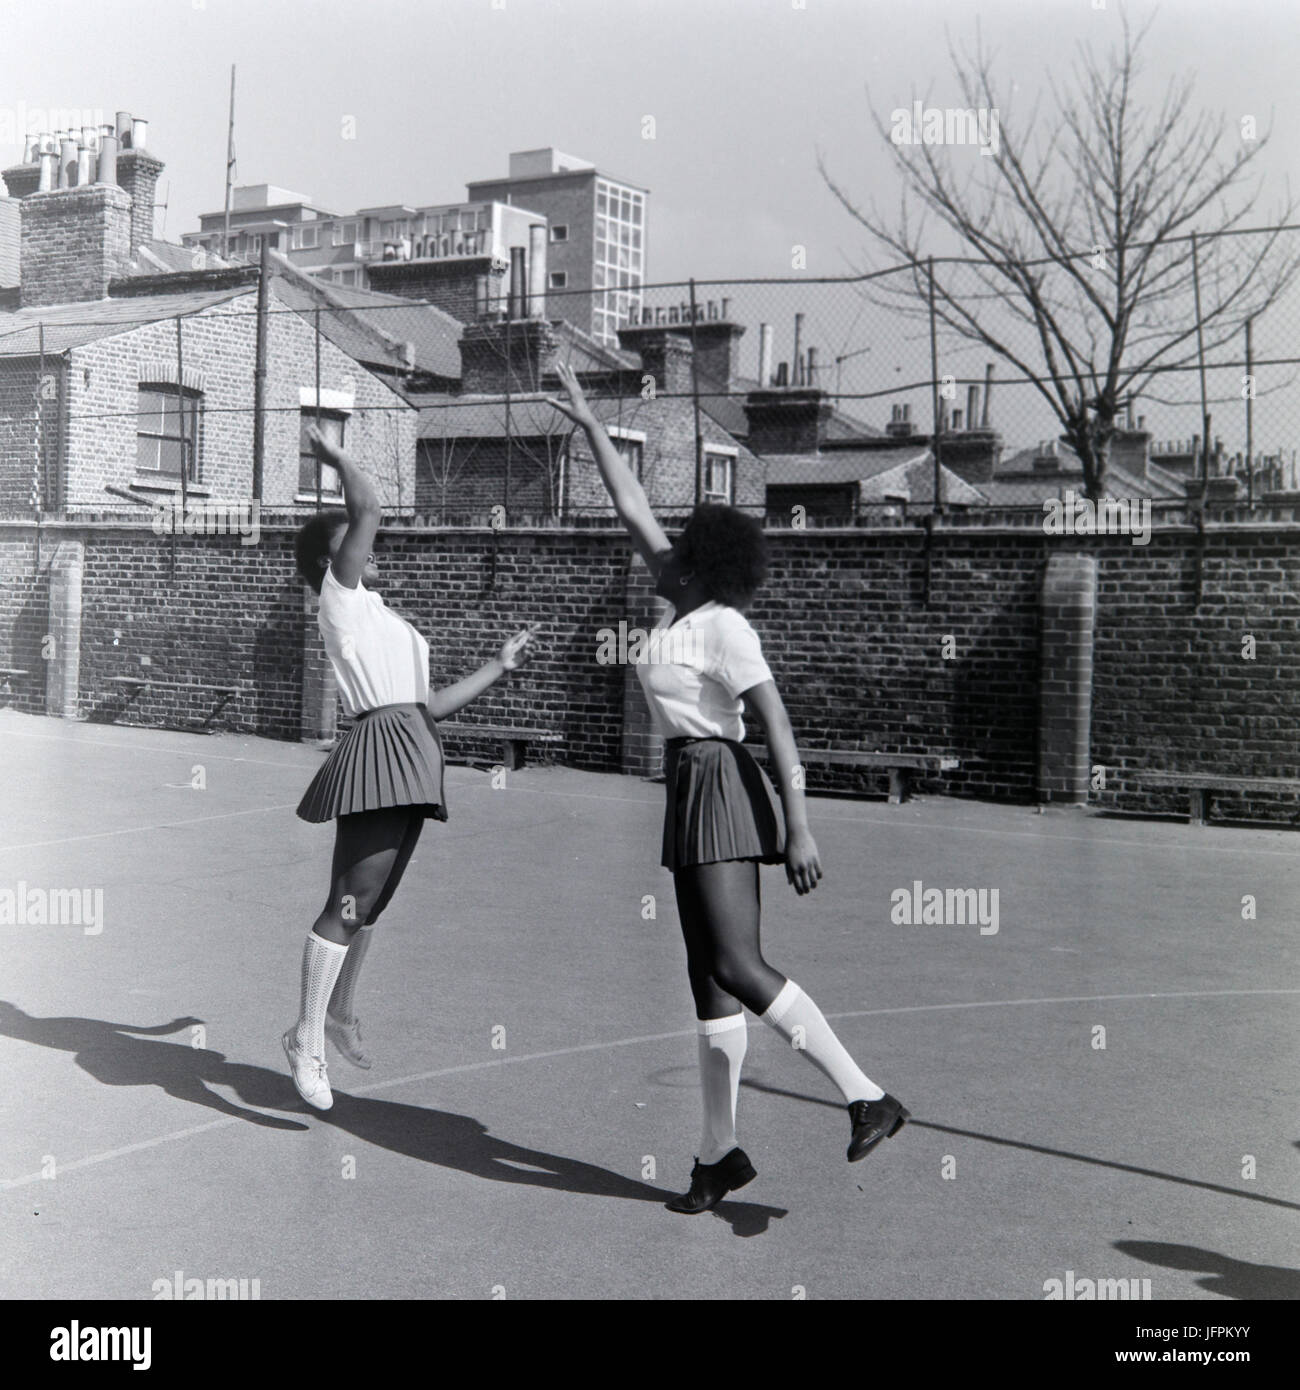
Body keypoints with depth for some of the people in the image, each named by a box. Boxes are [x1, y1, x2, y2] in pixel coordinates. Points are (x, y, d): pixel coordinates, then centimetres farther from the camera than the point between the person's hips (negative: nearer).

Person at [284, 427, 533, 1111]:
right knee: (350, 901, -8)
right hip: (380, 749, -9)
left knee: (370, 901, 17)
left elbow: (428, 704, 23)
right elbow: (367, 504, -10)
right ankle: (307, 1042, 0)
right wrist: (335, 455, 6)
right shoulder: (341, 599, 0)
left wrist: (496, 666, 26)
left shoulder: (380, 617, 25)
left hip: (411, 757, 9)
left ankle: (340, 1013, 33)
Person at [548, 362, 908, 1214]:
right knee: (708, 978, 9)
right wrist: (590, 425, 23)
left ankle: (868, 1098, -11)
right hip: (691, 794, 9)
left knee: (739, 967, -17)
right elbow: (633, 508, 20)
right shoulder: (683, 608, 12)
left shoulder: (725, 628, -11)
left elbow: (778, 727, -17)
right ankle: (721, 1154, 14)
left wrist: (799, 828, -23)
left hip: (725, 790, -9)